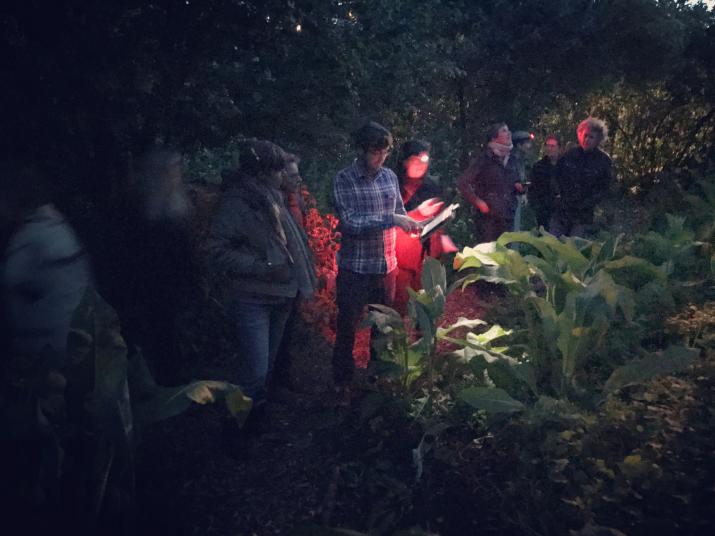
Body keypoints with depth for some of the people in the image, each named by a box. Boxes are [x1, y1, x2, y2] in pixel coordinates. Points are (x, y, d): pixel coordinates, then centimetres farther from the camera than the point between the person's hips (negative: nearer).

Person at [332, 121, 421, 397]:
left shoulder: (390, 176, 3)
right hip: (355, 268, -5)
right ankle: (342, 381, 25)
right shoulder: (344, 179, -11)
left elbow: (399, 211, 14)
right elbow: (350, 223, -21)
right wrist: (391, 219, -26)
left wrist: (411, 223, -7)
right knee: (347, 327, 7)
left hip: (387, 266, 5)